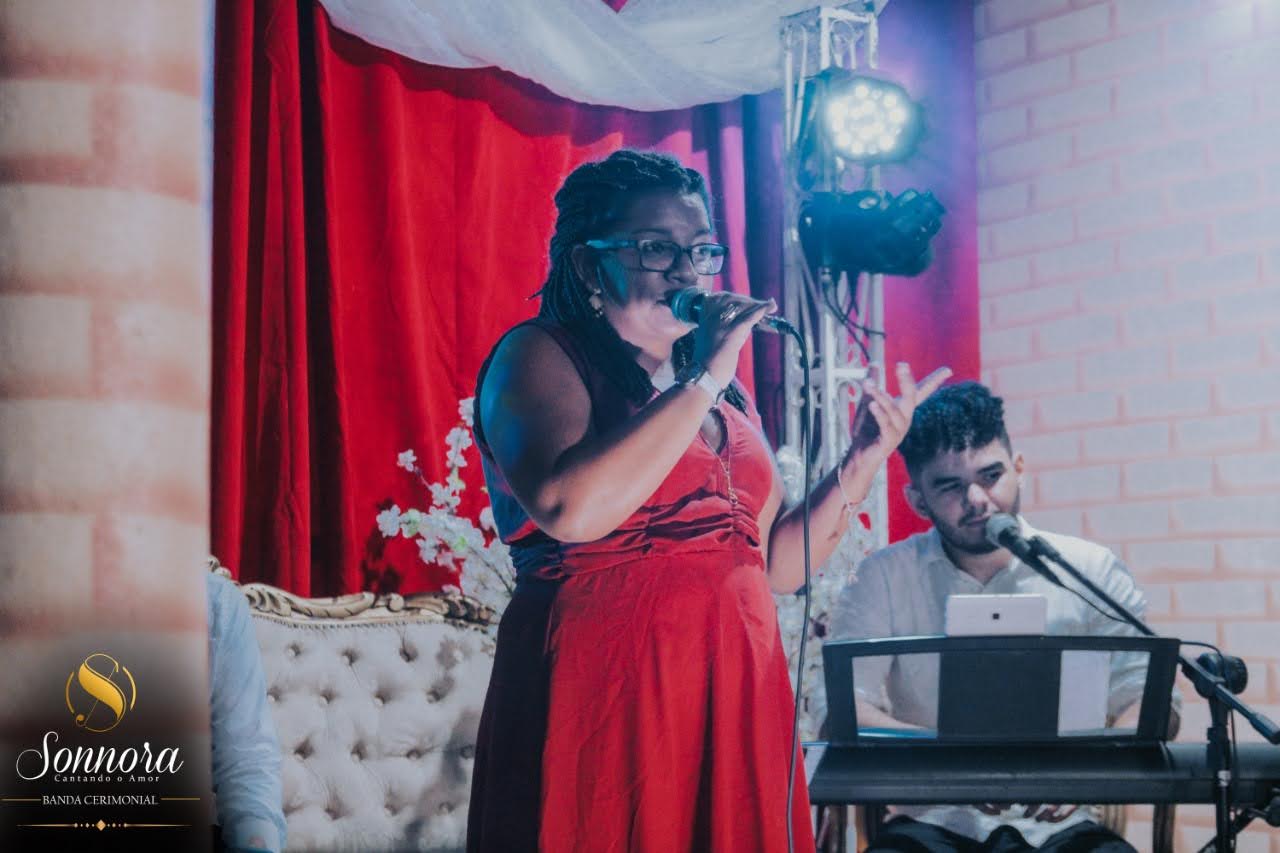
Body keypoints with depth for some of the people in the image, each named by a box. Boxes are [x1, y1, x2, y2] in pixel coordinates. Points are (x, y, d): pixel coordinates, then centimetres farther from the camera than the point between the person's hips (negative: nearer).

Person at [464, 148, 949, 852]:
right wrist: (702, 381, -16)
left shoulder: (728, 394, 18)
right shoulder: (540, 357, -2)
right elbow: (572, 509, -21)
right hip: (605, 691, -6)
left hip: (734, 693, 6)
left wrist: (866, 459, 8)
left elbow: (777, 564, 19)